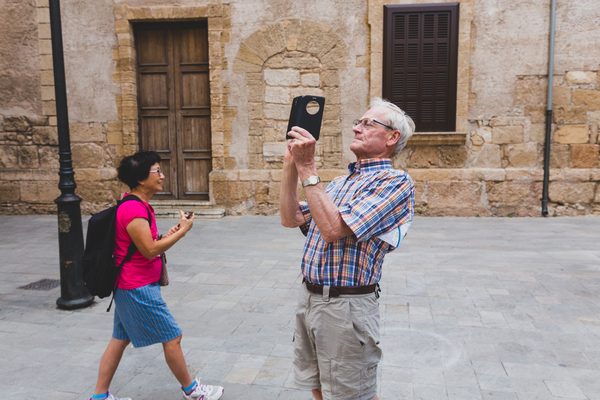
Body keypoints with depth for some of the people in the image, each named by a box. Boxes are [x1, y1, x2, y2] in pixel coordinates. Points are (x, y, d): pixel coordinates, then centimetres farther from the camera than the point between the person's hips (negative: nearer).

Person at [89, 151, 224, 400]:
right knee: (172, 337, 2)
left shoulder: (139, 206, 11)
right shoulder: (133, 208, -22)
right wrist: (182, 232, -17)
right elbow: (149, 250, -24)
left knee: (120, 339, 17)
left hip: (131, 287, 10)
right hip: (139, 289, -10)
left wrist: (167, 236, 1)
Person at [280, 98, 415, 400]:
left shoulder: (395, 181, -13)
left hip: (345, 305, -8)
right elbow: (290, 219, 8)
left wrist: (307, 168, -20)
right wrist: (291, 163, 2)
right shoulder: (340, 182, 15)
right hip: (308, 297, 8)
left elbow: (333, 228, -24)